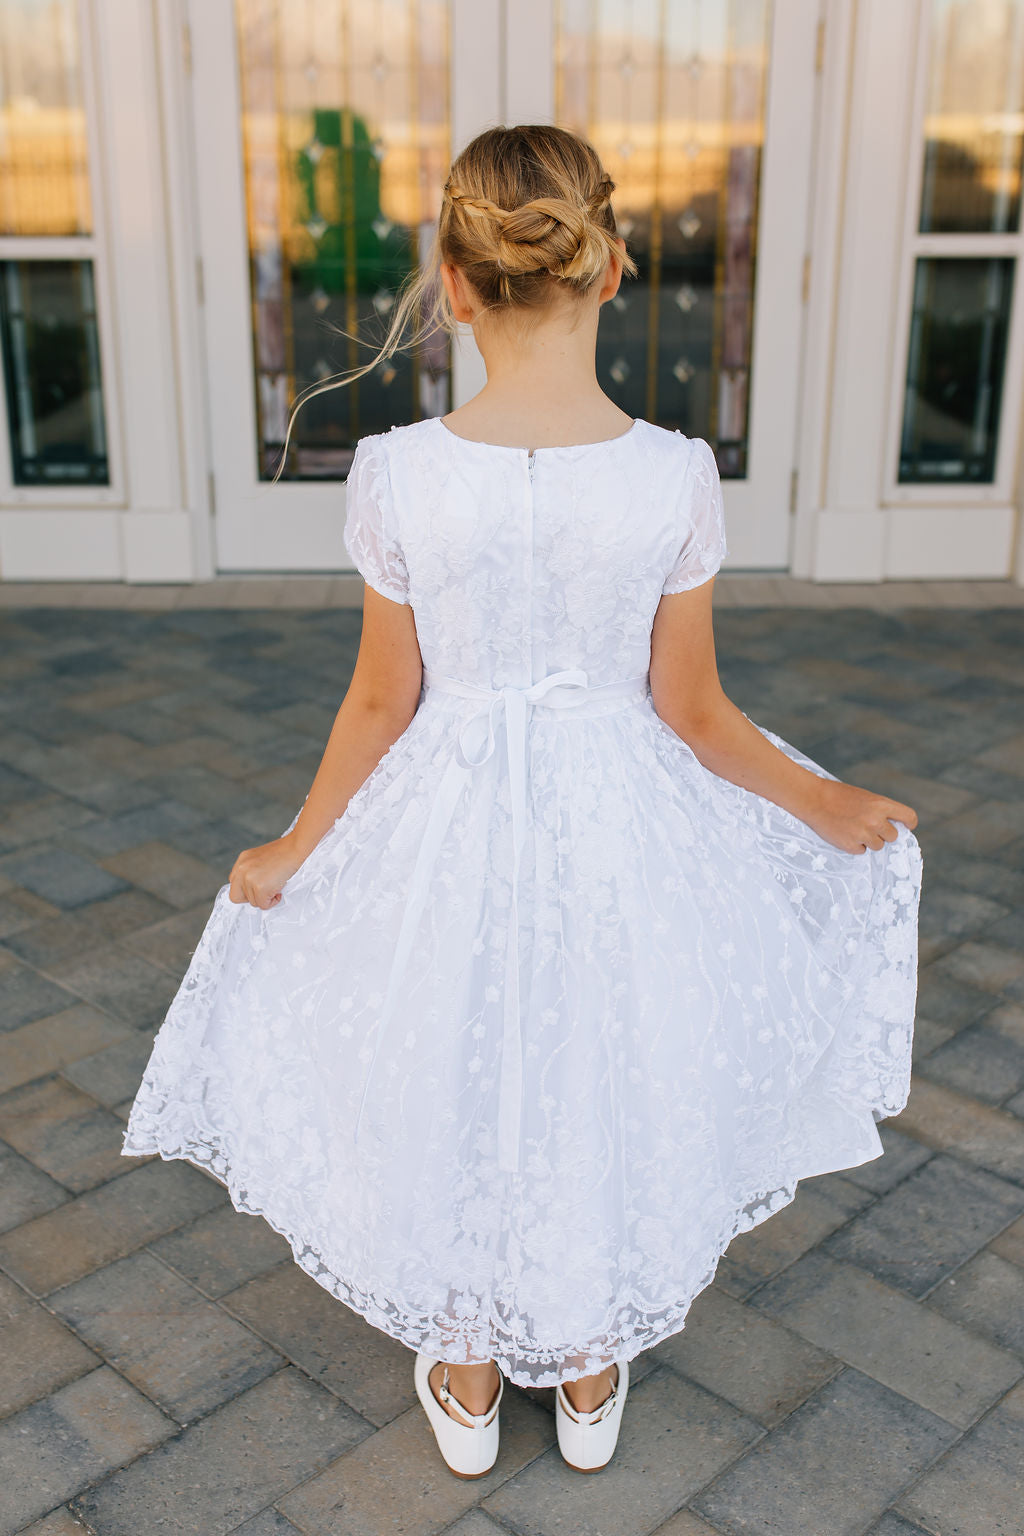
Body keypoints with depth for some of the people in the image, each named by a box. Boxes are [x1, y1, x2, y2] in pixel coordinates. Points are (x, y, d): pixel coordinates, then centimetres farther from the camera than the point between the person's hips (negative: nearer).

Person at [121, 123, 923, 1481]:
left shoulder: (399, 472, -18)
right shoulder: (676, 475, -16)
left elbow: (382, 706, -9)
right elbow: (693, 715, -8)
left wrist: (293, 853, 7)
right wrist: (827, 805, 9)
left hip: (452, 829, 0)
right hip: (620, 830, 1)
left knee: (453, 1080, 22)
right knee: (610, 1082, 23)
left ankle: (467, 1383, 42)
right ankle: (591, 1379, 44)